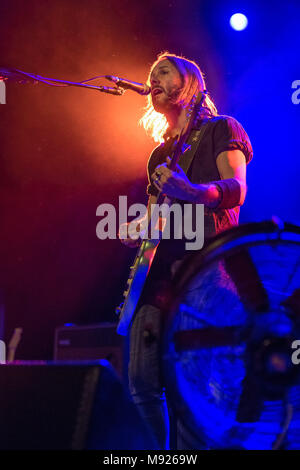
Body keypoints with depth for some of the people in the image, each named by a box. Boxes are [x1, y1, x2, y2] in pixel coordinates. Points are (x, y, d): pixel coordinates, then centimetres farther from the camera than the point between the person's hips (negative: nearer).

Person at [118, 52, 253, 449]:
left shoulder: (221, 129, 8)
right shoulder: (160, 154, 26)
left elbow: (236, 190, -8)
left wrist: (192, 191, -29)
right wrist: (136, 229, 3)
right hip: (166, 265, 6)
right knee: (142, 381, 1)